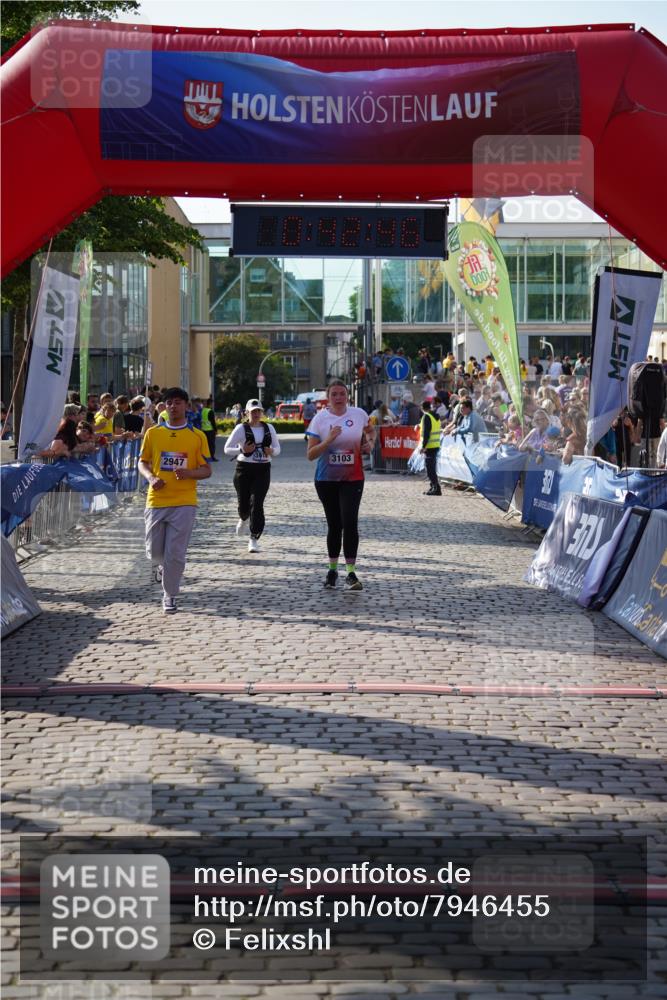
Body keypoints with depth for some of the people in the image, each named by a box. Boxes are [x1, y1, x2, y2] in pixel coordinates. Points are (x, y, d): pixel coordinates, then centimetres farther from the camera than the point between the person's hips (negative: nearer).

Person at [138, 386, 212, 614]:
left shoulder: (197, 436, 0)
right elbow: (143, 462, 12)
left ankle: (169, 596, 10)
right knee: (154, 550, 9)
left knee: (175, 553, -5)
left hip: (184, 503, -2)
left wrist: (189, 473, -18)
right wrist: (151, 478, -9)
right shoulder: (153, 433, 5)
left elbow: (206, 470, 3)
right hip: (156, 500, 2)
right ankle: (161, 566, 44)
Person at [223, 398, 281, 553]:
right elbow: (227, 448, -6)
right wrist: (242, 450, -24)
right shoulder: (241, 428, -4)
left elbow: (277, 448, 14)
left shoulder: (269, 428, 6)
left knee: (257, 503, -10)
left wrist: (271, 451, -10)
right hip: (244, 469, -1)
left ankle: (254, 539, -6)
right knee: (244, 503, 4)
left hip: (263, 470, 1)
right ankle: (244, 519, 43)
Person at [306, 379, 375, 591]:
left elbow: (370, 430, 22)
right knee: (334, 525, 9)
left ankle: (351, 573, -12)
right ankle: (332, 570, 26)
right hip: (326, 479, 1)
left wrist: (369, 443, 1)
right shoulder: (319, 419, -6)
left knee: (350, 522, -15)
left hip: (353, 478, -1)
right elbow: (310, 455, -8)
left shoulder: (359, 414, -2)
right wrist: (328, 440, -22)